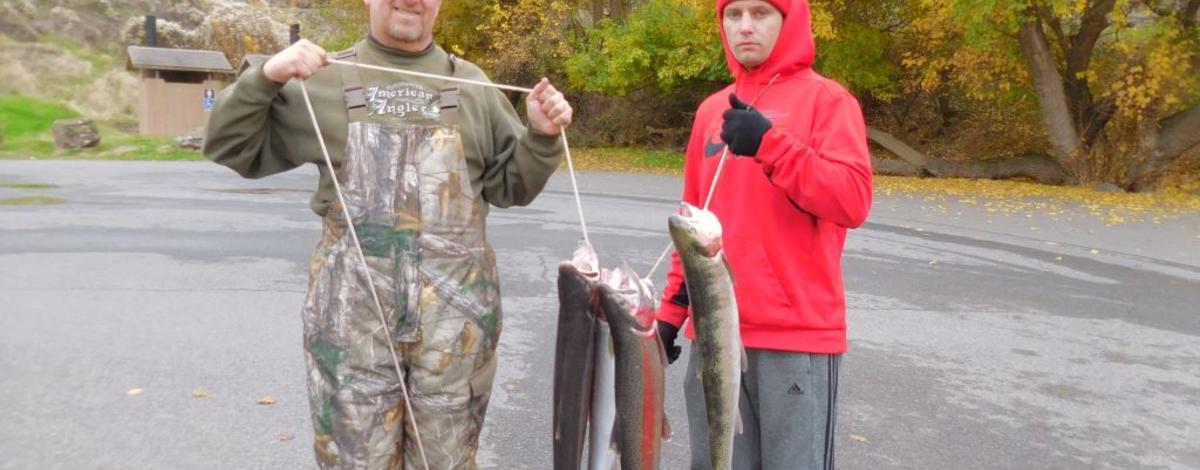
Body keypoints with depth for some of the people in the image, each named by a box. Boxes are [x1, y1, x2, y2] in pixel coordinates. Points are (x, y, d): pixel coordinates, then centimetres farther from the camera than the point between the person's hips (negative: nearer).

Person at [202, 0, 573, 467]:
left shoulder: (471, 84, 10)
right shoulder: (324, 79, 5)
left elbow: (509, 184, 13)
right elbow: (233, 149, 7)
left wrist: (541, 137, -4)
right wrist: (265, 77, -8)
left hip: (455, 310, 2)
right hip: (354, 309, -1)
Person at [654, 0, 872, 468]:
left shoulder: (826, 99, -3)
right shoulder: (711, 109, 14)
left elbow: (852, 201, -16)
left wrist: (770, 143, -24)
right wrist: (672, 307, 14)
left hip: (796, 332, -5)